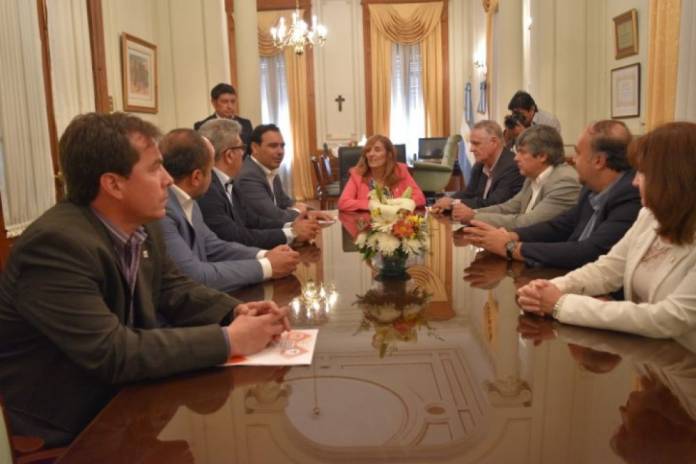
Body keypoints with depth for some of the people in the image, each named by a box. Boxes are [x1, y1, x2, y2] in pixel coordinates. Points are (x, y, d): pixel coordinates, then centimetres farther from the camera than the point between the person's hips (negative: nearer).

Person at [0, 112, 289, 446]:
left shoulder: (141, 226, -4)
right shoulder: (56, 244, -28)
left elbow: (172, 288, 8)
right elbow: (114, 355, -30)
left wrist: (236, 312, -10)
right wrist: (228, 340, -27)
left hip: (118, 395, 7)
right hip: (61, 427, -7)